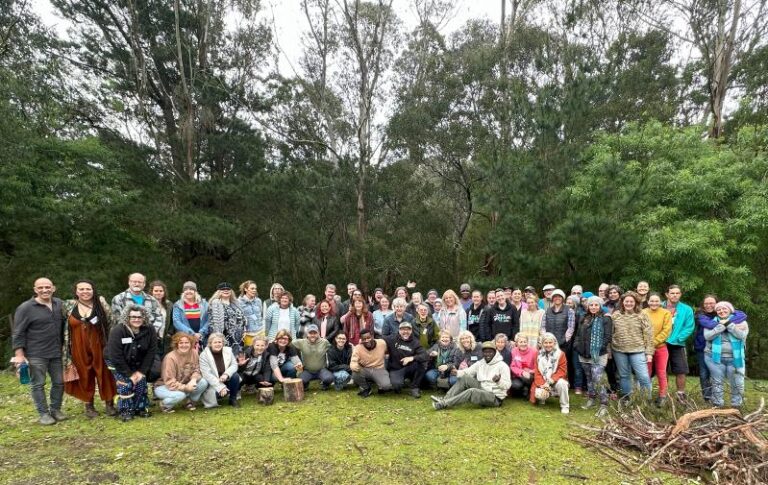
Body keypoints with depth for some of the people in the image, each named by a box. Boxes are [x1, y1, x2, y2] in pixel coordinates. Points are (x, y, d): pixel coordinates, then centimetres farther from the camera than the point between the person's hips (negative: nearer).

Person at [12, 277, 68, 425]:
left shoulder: (59, 304, 5)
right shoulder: (25, 308, -8)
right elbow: (18, 333, -7)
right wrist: (19, 354, -12)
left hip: (57, 353, 5)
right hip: (36, 355, -4)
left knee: (59, 382, 9)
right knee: (38, 384, 3)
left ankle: (55, 409, 24)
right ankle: (44, 413, 13)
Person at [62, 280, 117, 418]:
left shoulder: (100, 302, -3)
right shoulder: (69, 305, 2)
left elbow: (111, 322, 0)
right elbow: (64, 328, 10)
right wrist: (66, 348, 8)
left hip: (99, 346, -1)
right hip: (79, 348, 1)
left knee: (104, 374, 4)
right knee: (85, 376, 10)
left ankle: (109, 404, 15)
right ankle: (89, 405, 24)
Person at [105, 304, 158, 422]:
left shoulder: (150, 330, -20)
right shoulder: (117, 331, -29)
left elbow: (151, 352, -13)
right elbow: (116, 357, -27)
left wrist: (142, 371, -16)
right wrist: (129, 374, -22)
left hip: (137, 363, 3)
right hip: (117, 363, -3)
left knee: (141, 381, -5)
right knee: (125, 384, -14)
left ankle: (141, 408, 14)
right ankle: (125, 411, 3)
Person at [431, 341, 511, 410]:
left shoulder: (502, 365, -8)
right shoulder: (480, 363, 11)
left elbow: (507, 385, -14)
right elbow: (466, 372, 4)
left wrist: (499, 381, -36)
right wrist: (456, 372, -17)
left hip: (495, 398, -6)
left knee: (472, 391, -32)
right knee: (464, 378, -11)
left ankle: (443, 404, -30)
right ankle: (445, 399, -18)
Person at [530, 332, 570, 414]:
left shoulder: (560, 354, -4)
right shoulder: (539, 355, 3)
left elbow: (562, 371, -11)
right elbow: (537, 373, -2)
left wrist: (551, 381, -24)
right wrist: (542, 385, -18)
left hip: (556, 381, -1)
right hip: (543, 383, 1)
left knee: (561, 383, -36)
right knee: (538, 394, -28)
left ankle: (565, 406, -13)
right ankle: (543, 398, 12)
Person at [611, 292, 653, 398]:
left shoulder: (642, 316, -1)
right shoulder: (615, 315, 4)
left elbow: (648, 335, -2)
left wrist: (649, 352, -6)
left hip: (637, 350, -2)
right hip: (619, 351, 2)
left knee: (643, 377, -5)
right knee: (624, 376, 11)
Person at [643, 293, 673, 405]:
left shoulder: (666, 313, -3)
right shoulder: (643, 313, -2)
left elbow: (666, 330, -8)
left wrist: (654, 342, -13)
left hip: (661, 347, -1)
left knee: (661, 373, 9)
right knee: (646, 373, 9)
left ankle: (662, 396, 22)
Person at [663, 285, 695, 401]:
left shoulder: (687, 309, 0)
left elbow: (689, 327, -6)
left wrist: (677, 339, -15)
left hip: (677, 345, 0)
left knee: (681, 371, 2)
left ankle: (681, 395, 17)